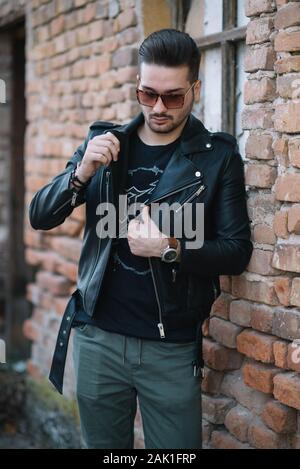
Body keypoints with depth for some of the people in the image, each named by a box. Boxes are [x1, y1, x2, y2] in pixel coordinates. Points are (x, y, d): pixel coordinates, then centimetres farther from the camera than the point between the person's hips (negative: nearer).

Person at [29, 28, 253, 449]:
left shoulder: (219, 156, -4)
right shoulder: (104, 142, 4)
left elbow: (237, 252, -5)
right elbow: (40, 217, 2)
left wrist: (170, 248, -22)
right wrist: (82, 173, -16)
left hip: (173, 348, -2)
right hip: (97, 338, 2)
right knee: (102, 447, 15)